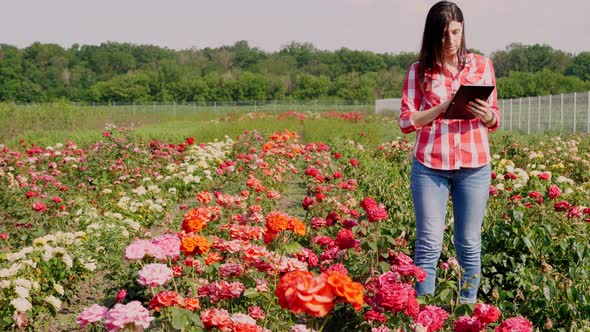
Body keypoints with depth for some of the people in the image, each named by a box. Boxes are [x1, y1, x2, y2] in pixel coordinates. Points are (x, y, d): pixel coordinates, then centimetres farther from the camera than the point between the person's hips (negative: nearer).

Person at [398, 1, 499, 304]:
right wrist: (443, 107, -15)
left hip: (474, 166, 1)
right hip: (430, 166, -1)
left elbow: (495, 119, 13)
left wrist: (486, 116, -11)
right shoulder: (419, 70, 4)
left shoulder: (482, 65, 9)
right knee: (429, 244, -2)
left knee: (469, 244, 5)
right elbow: (406, 121, -1)